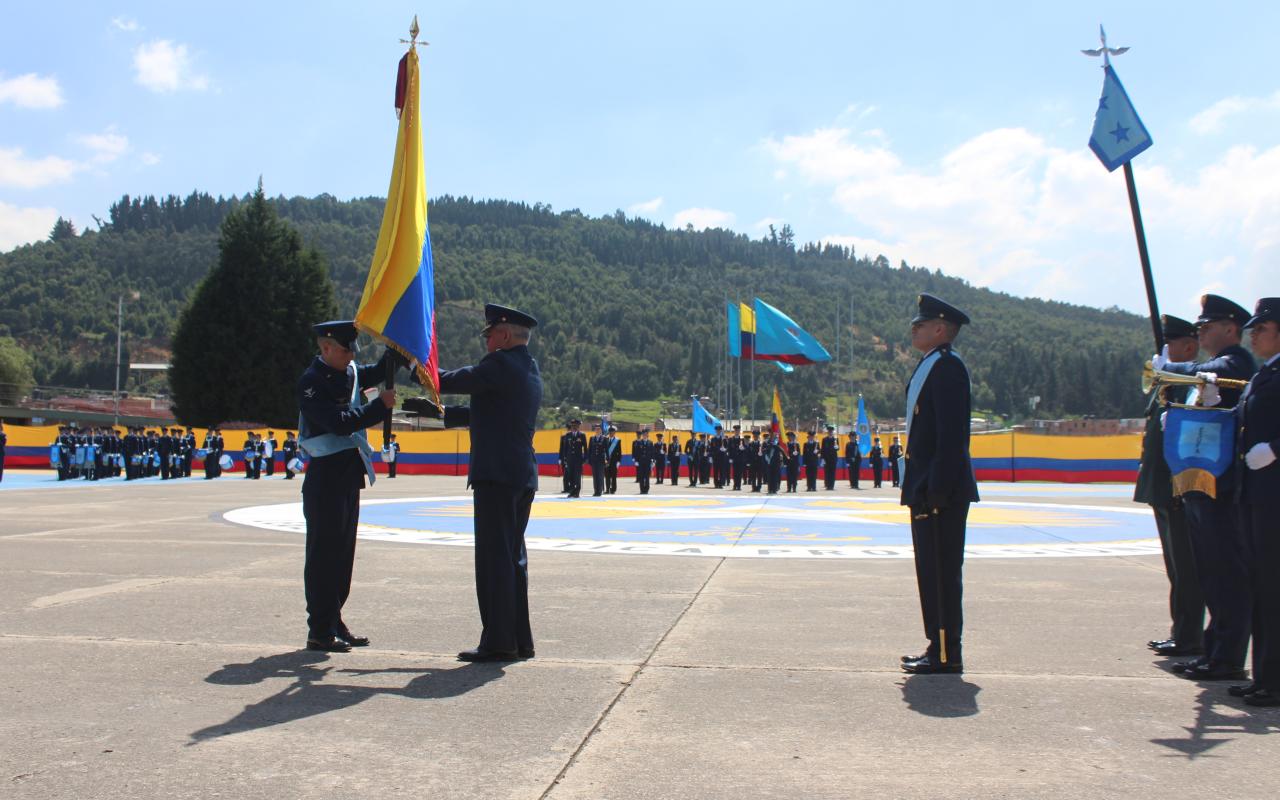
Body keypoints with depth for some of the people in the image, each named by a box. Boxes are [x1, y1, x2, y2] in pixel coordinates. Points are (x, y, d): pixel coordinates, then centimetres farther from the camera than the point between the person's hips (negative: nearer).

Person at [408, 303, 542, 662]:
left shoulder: (501, 365, -11)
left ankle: (497, 642, -2)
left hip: (496, 476, -9)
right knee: (513, 558, 14)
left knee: (495, 558, -5)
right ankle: (520, 639, 19)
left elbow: (447, 382, -7)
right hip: (523, 477, 9)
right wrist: (436, 411, 26)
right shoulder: (531, 373, 18)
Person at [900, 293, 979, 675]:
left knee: (942, 571, -4)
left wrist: (936, 490, -23)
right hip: (927, 489, 10)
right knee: (931, 571, 14)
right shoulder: (929, 367, 17)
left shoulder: (947, 366, -14)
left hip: (942, 491, -10)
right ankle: (939, 648, 22)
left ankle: (947, 654, 3)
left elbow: (952, 435, -21)